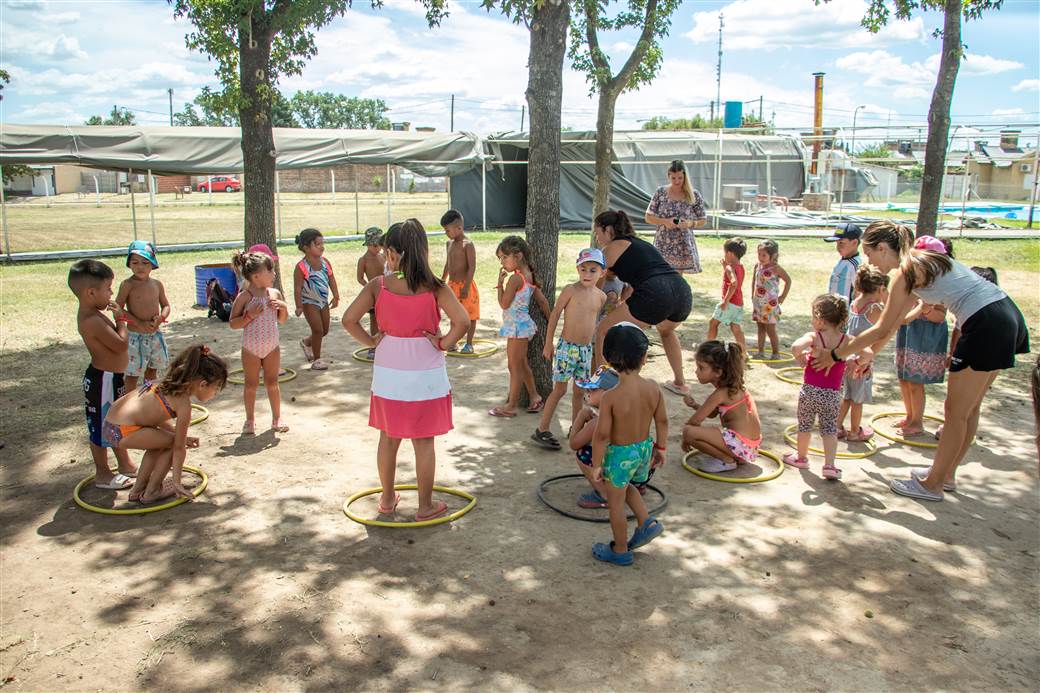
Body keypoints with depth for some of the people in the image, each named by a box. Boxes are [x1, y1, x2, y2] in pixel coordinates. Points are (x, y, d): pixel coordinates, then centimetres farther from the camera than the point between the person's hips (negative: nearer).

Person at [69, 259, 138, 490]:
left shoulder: (92, 313, 6)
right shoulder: (94, 321, -27)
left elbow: (114, 342, 15)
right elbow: (121, 344, -24)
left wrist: (119, 318, 4)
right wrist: (120, 320, -14)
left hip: (111, 378, 10)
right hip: (103, 381, -10)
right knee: (100, 428, 6)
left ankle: (125, 465, 38)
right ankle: (102, 475, 21)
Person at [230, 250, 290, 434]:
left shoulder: (275, 293, -2)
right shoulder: (244, 297, -14)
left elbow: (282, 321, 8)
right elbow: (233, 323, -11)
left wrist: (283, 307, -10)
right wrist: (250, 315, -24)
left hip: (272, 347, 3)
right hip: (250, 349, -3)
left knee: (272, 383, 10)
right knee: (251, 384, 9)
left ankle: (277, 418, 22)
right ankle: (249, 421, 23)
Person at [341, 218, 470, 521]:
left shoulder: (378, 285, -8)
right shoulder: (434, 287, -11)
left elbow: (349, 319, -13)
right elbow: (462, 322, -21)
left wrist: (371, 341, 0)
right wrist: (443, 344, -7)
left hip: (388, 374, 2)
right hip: (425, 375, -2)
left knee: (388, 437, 18)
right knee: (423, 441, 9)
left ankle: (387, 499, 32)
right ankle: (425, 506, 20)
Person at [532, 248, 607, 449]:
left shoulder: (601, 296, 4)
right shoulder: (571, 290, -11)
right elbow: (555, 315, -7)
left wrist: (595, 347, 18)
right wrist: (548, 343, -6)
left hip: (586, 349, 5)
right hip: (567, 347, -5)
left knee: (578, 391, 13)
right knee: (560, 389, -3)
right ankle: (542, 430, 5)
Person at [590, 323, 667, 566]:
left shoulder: (610, 397, -25)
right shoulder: (653, 388, -12)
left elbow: (602, 435, -20)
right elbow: (662, 421, -1)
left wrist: (596, 465, -8)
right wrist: (660, 448, 15)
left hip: (619, 454, -5)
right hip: (644, 448, 6)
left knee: (615, 503, 15)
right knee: (625, 487, 34)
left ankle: (620, 551, 31)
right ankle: (647, 523, 27)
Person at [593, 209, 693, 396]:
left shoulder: (613, 247, 11)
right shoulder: (639, 243, 32)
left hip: (655, 295, -8)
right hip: (683, 291, 8)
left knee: (604, 331, 7)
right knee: (666, 330, 40)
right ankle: (680, 383, 42)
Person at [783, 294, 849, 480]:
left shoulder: (813, 336, -12)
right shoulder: (847, 341, -3)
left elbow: (796, 347, -31)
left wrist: (800, 359, -12)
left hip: (810, 390, -2)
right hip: (833, 394, 2)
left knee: (805, 425, 17)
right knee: (830, 429, 13)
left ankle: (802, 457, 34)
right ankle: (829, 465, 4)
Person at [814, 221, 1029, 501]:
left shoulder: (906, 270, -10)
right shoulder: (920, 259, 18)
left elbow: (882, 329, -9)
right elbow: (897, 319, 26)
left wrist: (834, 355, -3)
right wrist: (871, 351, 32)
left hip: (986, 325, -10)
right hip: (1007, 314, 10)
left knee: (956, 413, 2)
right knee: (968, 408, 19)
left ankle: (933, 484, 14)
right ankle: (946, 473, 33)